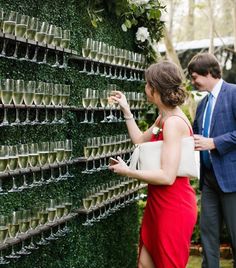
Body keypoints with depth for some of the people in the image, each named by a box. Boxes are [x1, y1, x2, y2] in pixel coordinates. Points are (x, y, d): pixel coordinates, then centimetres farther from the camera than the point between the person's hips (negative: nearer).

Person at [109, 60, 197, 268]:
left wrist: (127, 171, -15)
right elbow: (141, 141, 24)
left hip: (173, 208, -9)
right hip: (158, 204, 9)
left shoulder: (173, 122, -21)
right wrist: (126, 110, 22)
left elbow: (167, 176, -26)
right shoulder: (164, 118, 9)